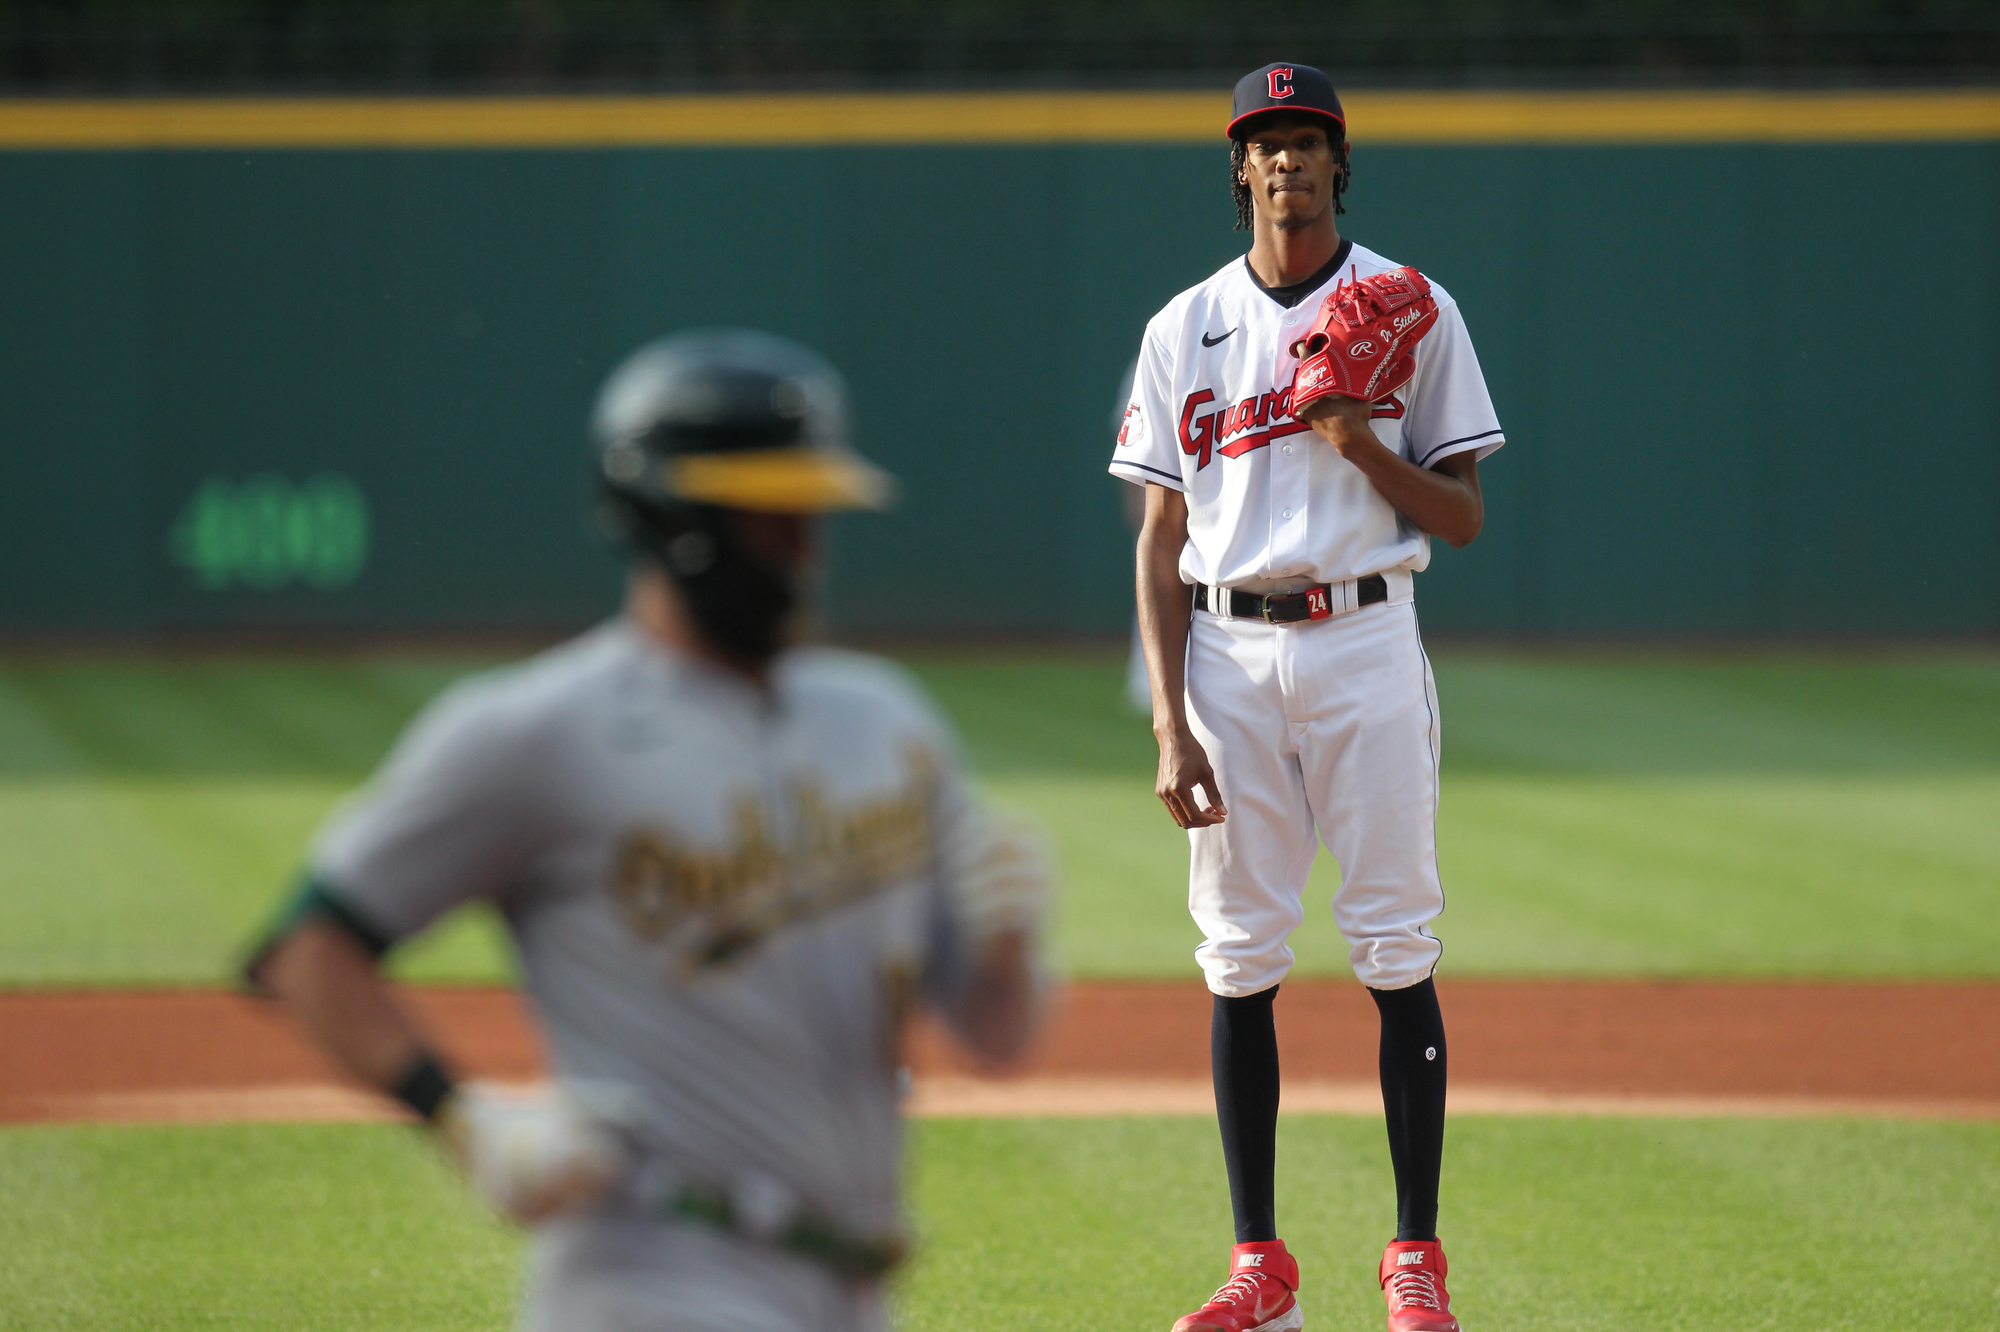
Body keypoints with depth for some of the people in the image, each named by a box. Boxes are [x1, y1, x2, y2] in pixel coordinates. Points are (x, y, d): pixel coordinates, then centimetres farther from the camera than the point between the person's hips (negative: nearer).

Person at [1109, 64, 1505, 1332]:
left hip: (1365, 641, -2)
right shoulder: (1186, 328, 9)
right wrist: (1172, 726, -2)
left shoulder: (1413, 311, 4)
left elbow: (1463, 516, 4)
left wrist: (1363, 447, -15)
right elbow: (1162, 542, 7)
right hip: (1228, 655, 2)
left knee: (1396, 948, -5)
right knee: (1241, 957, 2)